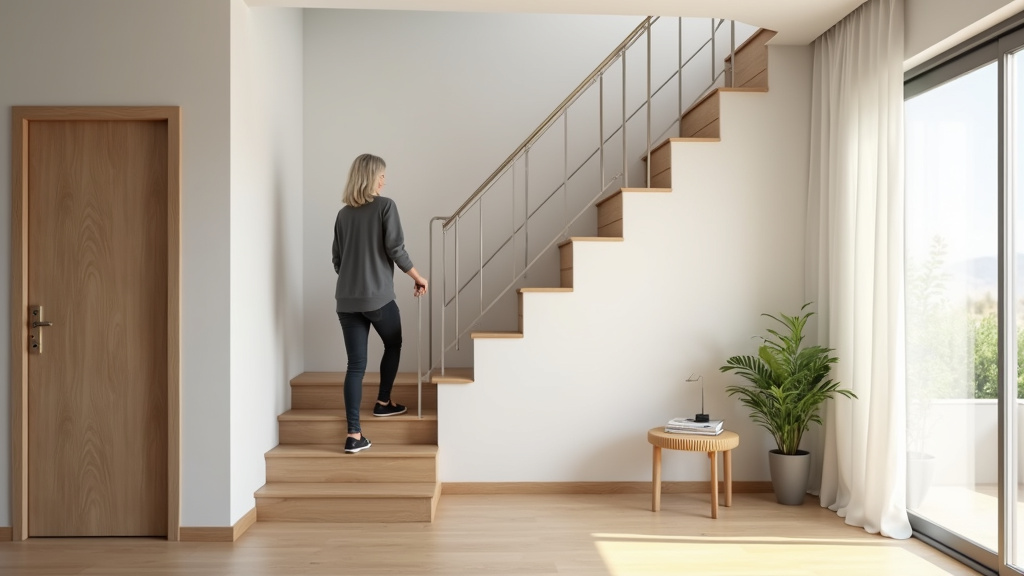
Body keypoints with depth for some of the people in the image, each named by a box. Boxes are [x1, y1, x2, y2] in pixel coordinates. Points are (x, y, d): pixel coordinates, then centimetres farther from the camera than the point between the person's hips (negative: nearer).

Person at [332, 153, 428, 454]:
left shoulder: (343, 214, 11)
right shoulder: (385, 206, -5)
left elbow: (337, 260, 15)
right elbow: (396, 249, -11)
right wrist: (418, 277, 2)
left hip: (346, 300, 5)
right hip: (378, 297, -4)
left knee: (355, 364, 4)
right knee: (393, 345, 24)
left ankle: (354, 434, 0)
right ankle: (383, 402, 34)